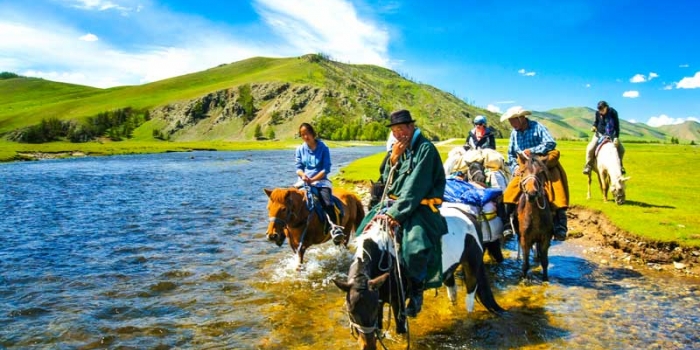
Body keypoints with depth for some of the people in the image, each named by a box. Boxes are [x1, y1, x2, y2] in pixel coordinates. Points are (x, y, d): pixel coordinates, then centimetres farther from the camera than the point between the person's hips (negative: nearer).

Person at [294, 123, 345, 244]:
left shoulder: (323, 148, 1)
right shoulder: (300, 149, 10)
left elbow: (326, 169, -5)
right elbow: (298, 168, 7)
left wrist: (313, 179, -16)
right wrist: (303, 175, -17)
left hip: (321, 180, -3)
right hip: (304, 180, 3)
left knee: (327, 202, -28)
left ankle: (335, 228, -29)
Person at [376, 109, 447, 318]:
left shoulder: (425, 148, -13)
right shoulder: (398, 149, 11)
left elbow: (415, 188, -20)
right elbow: (386, 181, 10)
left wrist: (395, 214, -24)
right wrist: (393, 158, -7)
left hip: (420, 206, -8)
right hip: (396, 203, 8)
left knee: (415, 247, -31)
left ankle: (416, 291, -4)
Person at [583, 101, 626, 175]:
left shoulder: (613, 112, -16)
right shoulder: (597, 113, -9)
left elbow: (617, 125, -15)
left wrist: (616, 137, -22)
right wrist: (594, 126, -12)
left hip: (611, 135, 0)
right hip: (599, 134, 0)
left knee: (621, 149, -7)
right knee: (590, 148, -21)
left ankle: (619, 165, 17)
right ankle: (588, 165, -5)